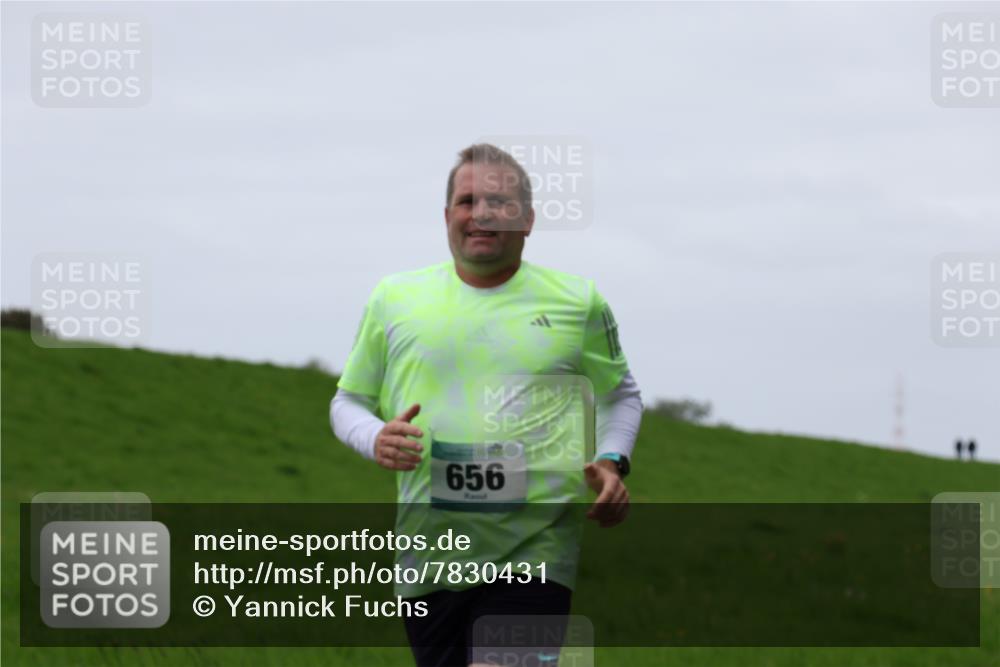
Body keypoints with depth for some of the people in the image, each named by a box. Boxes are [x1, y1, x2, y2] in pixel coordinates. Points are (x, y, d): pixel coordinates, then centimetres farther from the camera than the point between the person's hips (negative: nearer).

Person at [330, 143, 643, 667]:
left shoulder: (578, 303, 8)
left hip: (535, 550, -3)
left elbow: (621, 395, 23)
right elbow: (348, 401, 19)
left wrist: (612, 463, 4)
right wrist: (375, 439, -4)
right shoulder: (394, 299, 10)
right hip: (428, 554, 3)